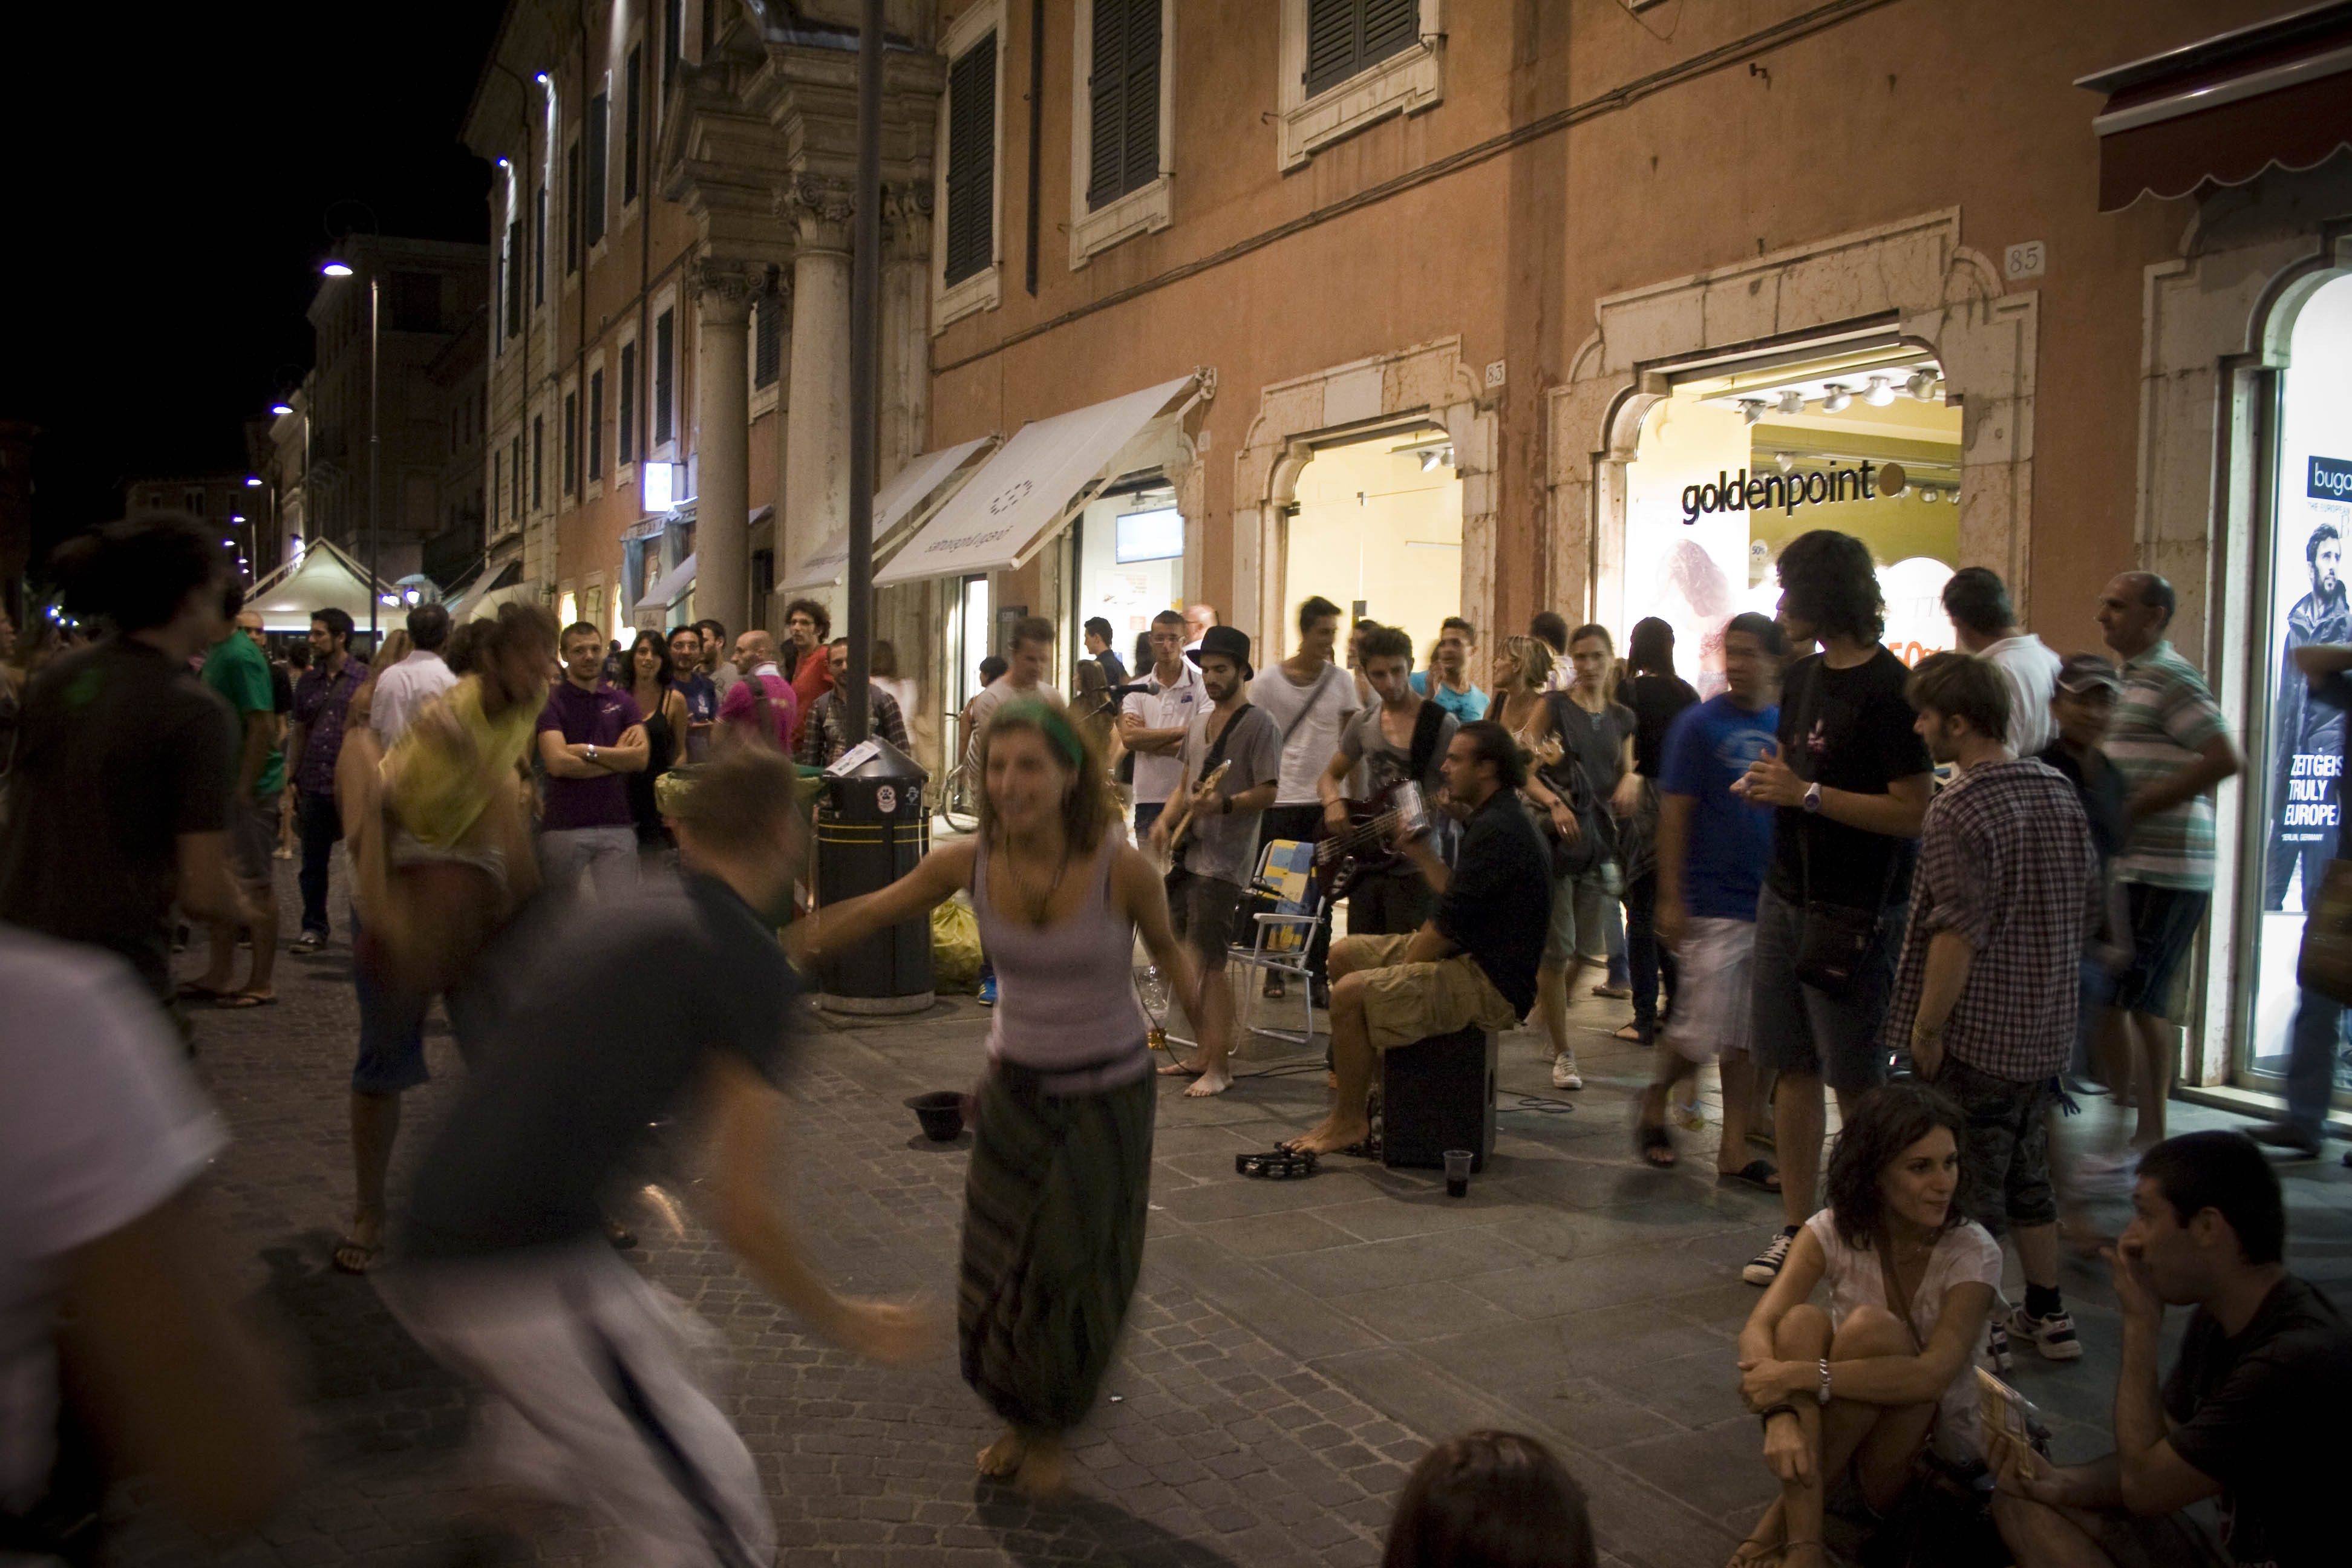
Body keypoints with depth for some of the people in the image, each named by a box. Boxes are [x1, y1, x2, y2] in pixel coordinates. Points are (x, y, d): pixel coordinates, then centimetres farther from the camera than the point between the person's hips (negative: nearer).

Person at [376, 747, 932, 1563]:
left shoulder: (610, 922, 17)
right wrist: (844, 1324, 6)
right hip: (528, 1278, -8)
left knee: (655, 1337, 32)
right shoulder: (752, 963, -6)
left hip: (423, 1259, 8)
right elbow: (741, 1212, -8)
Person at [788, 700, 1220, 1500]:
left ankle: (1052, 1433, 35)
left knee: (1074, 1275, 7)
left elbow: (1166, 945, -6)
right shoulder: (969, 861, -17)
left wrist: (1203, 1005, -24)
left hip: (1107, 1096, -3)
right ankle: (1019, 1419, 40)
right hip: (1016, 1087, 3)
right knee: (998, 1269, 12)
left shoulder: (1121, 867, -25)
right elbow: (867, 915, -2)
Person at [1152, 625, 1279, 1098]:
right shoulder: (1199, 722, 17)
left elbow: (1268, 793, -13)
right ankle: (1203, 1054, 23)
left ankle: (1218, 1067, -2)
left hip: (1222, 863, -8)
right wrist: (1166, 818, 8)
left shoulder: (1259, 726, -8)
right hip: (1186, 854, 8)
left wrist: (1223, 804, -27)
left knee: (1207, 963, -9)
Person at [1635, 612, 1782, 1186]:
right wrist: (1671, 901, -12)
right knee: (1700, 1032, -5)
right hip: (1715, 906, -4)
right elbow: (1674, 815, -7)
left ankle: (1734, 1152, 16)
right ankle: (1655, 1101, 23)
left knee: (1746, 1041, 8)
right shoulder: (1700, 724, -5)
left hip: (1773, 904, 4)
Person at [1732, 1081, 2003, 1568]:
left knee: (1871, 1326, -32)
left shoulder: (1973, 1253, -17)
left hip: (1933, 1441, -2)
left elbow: (1933, 1375, -31)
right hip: (1841, 1423, 2)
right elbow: (1758, 1328, -23)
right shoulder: (1834, 1231, -10)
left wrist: (1804, 1375, -37)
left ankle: (1785, 1512, -21)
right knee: (1802, 1321, -30)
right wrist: (1780, 1415, -42)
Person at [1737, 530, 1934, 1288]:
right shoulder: (1802, 677, 11)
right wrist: (1767, 784, 3)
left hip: (1854, 912, -8)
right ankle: (1796, 1227, 20)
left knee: (1857, 1082, 1)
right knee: (1793, 1068, 11)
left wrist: (1806, 794, -18)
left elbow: (1913, 812, -20)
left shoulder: (1888, 688, -15)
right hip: (1786, 895, 8)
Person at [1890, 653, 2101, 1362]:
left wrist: (1927, 1028, -17)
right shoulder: (2059, 791, 6)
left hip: (1977, 1035, -8)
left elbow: (1959, 932, -23)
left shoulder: (1959, 807, -18)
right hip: (2047, 1027, 8)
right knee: (2027, 1173, 20)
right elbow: (2091, 908, 13)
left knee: (1970, 1189, 4)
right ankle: (2047, 1315, 29)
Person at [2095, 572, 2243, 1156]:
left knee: (2114, 998, -8)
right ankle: (2150, 1133, 20)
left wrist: (2135, 808, -20)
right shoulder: (2136, 678, 18)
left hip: (2157, 871, -10)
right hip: (2142, 865, 10)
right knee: (2147, 1003, 13)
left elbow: (2225, 759, -22)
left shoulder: (2168, 679, -12)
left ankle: (2125, 1134, -2)